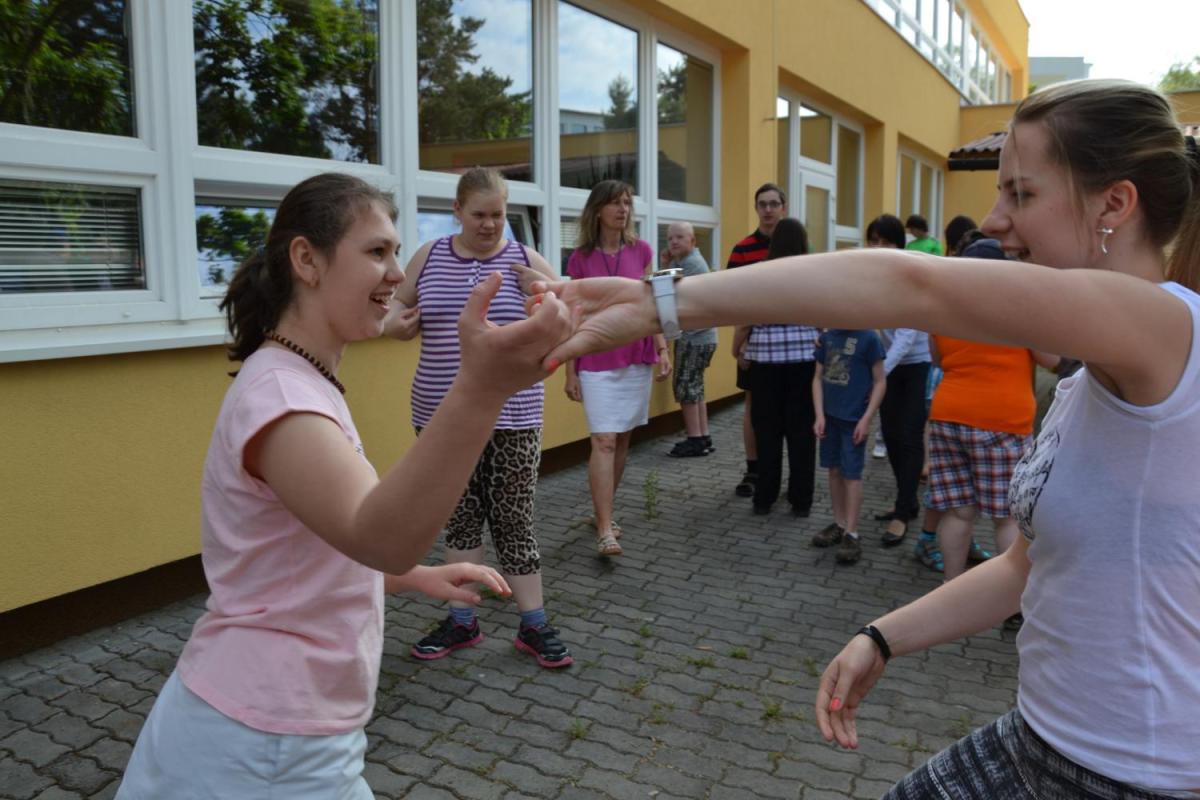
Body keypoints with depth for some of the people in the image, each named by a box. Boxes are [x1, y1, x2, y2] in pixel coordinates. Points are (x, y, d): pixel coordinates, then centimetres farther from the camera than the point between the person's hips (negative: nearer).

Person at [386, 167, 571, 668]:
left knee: (513, 519, 2)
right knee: (460, 516, 11)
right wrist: (397, 325, -10)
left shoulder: (525, 260, -1)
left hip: (511, 416, -2)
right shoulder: (428, 257, 5)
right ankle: (462, 620, 24)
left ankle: (534, 626, 15)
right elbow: (398, 319, 14)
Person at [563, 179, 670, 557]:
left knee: (622, 440, 9)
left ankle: (603, 512, 24)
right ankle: (605, 530, -10)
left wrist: (662, 348, -3)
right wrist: (570, 371, -2)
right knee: (604, 441, -10)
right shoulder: (580, 259, -2)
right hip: (597, 361, -3)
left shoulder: (641, 251, 4)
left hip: (637, 357, 3)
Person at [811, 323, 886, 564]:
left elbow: (880, 382, -7)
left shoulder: (868, 338, -10)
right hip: (830, 415, 5)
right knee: (834, 470, 13)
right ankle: (839, 524, 26)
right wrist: (819, 415, 0)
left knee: (852, 474, -1)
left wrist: (867, 419, -12)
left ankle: (851, 534, 6)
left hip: (854, 417, -5)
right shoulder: (827, 337, 4)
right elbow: (818, 378, 8)